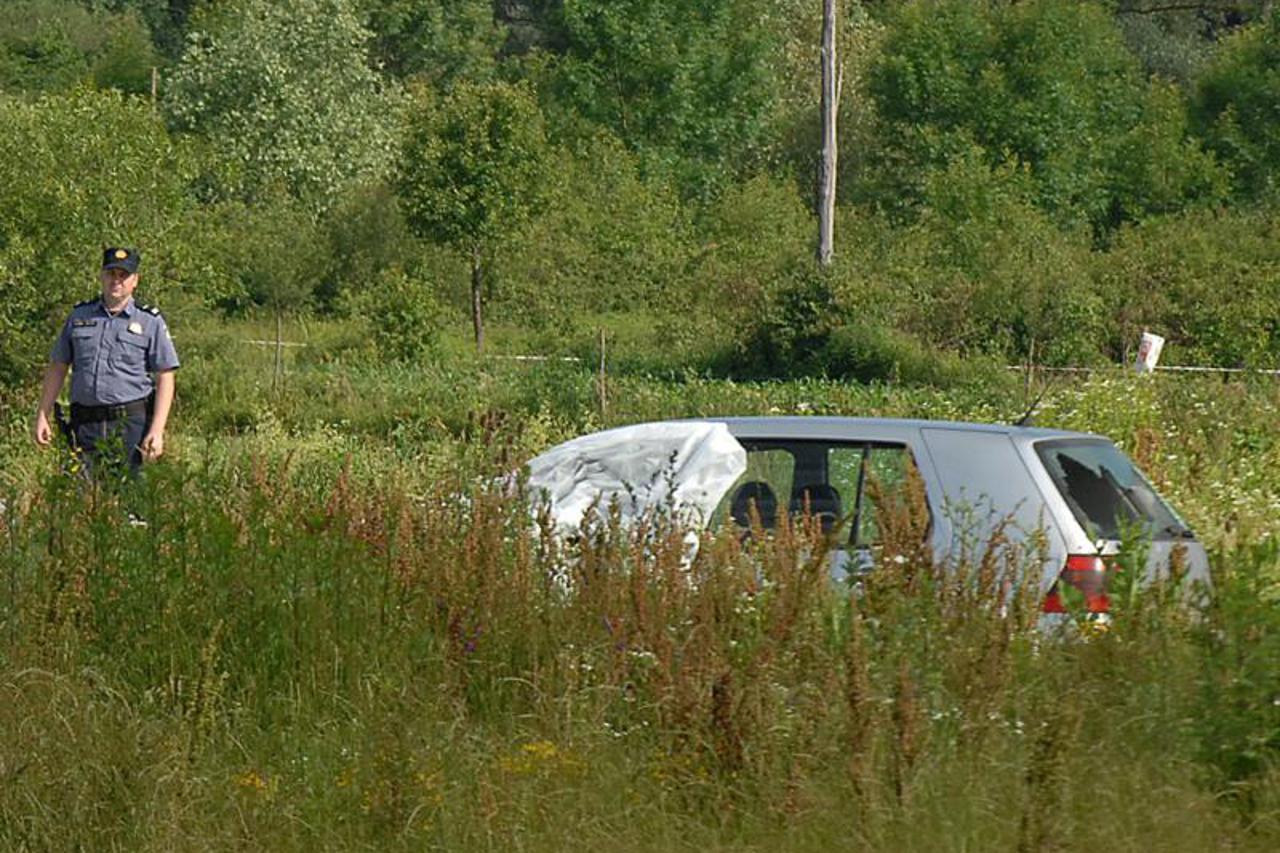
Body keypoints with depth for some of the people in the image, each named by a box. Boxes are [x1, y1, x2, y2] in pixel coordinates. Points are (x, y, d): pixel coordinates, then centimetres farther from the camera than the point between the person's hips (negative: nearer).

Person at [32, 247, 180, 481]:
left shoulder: (150, 322, 4)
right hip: (85, 425, 3)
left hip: (130, 425, -3)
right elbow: (57, 368, 17)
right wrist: (42, 416, 10)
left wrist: (157, 430, -8)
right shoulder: (79, 317, 14)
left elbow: (165, 379, 1)